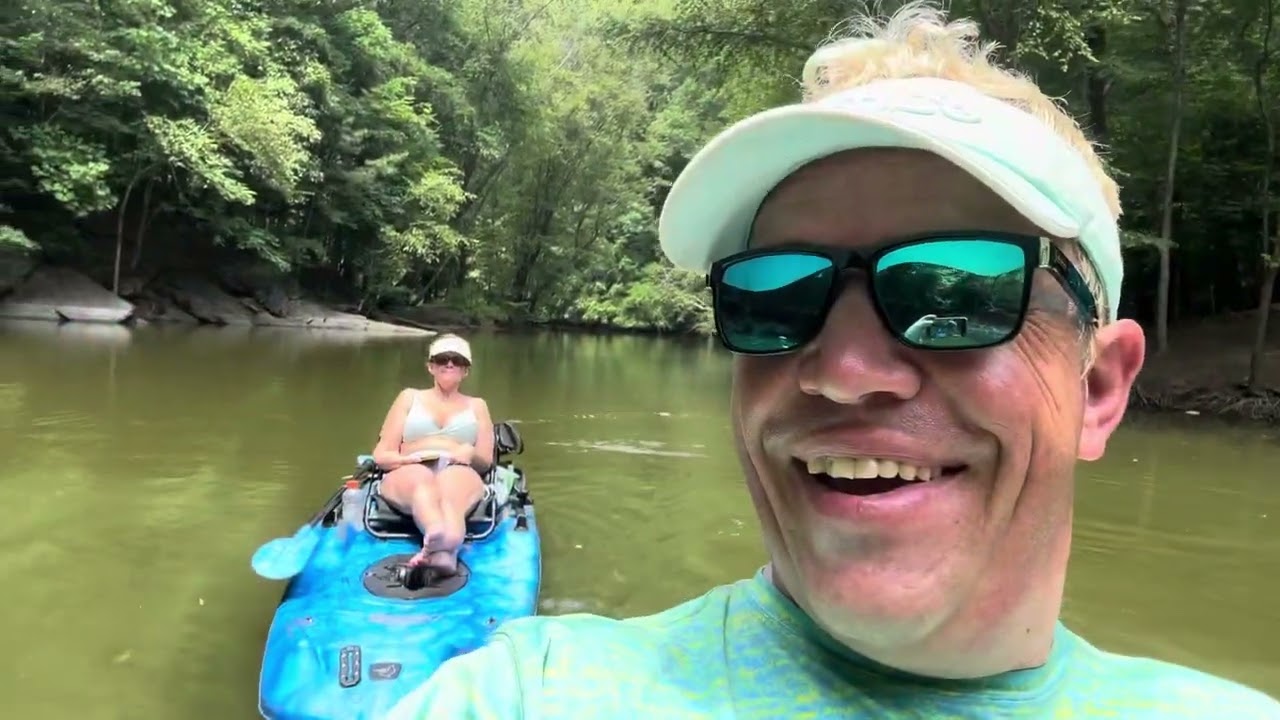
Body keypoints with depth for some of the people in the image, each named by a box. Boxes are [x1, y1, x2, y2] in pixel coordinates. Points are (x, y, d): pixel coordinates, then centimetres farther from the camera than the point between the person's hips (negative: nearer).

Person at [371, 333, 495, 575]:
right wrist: (407, 458, -7)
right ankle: (438, 536, -74)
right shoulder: (410, 397, 25)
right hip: (408, 476, 0)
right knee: (421, 477, -40)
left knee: (452, 480, -40)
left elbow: (486, 463, 16)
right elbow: (381, 455, 16)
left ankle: (440, 550, -72)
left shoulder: (477, 406, 26)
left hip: (460, 476, 0)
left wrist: (471, 454, -9)